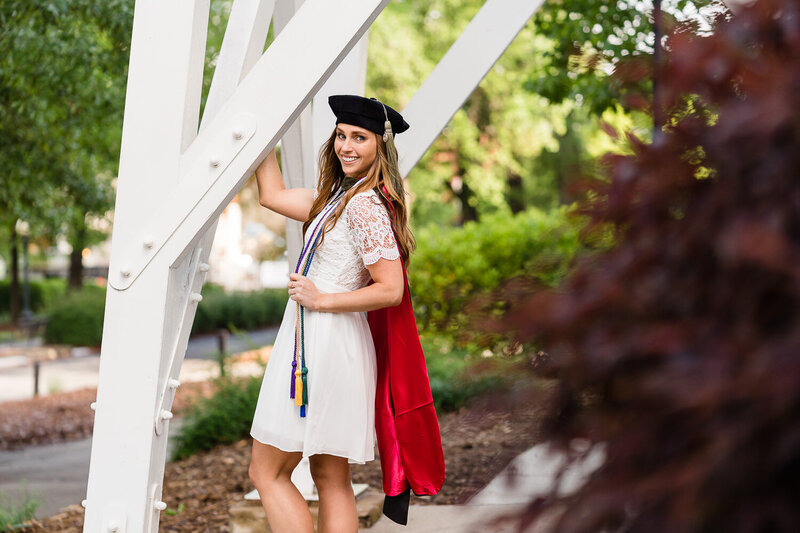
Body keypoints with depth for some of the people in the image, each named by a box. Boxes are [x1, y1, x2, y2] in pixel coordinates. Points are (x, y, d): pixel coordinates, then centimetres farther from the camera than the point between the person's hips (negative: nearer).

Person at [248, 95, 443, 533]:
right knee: (332, 480, 11)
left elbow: (390, 290, -20)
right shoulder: (338, 196, 13)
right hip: (333, 348, 10)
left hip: (322, 345, -10)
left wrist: (321, 300, -15)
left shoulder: (365, 206, -16)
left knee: (266, 473, -2)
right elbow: (273, 196, 24)